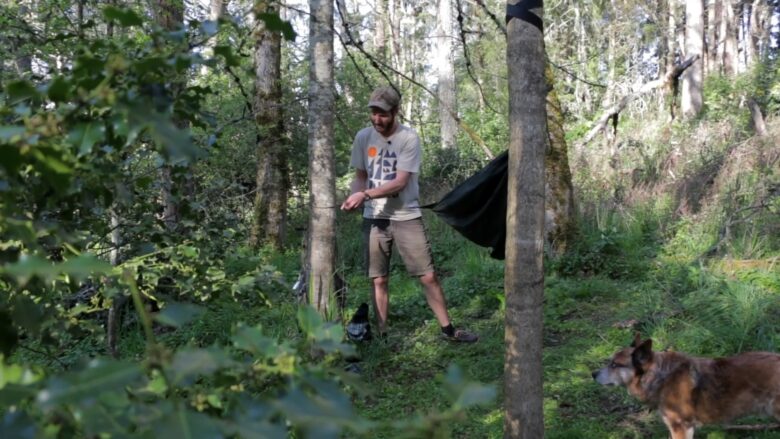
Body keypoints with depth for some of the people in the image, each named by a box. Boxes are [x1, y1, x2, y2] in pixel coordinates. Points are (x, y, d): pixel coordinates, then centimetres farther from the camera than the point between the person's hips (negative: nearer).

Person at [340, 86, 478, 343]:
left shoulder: (409, 138, -11)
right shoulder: (363, 137, 1)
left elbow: (400, 182, -17)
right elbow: (360, 176, 10)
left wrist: (365, 195, -25)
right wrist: (353, 197, -11)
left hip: (407, 217, -2)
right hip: (374, 218, 3)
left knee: (428, 276, 0)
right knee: (379, 280, 5)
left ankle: (448, 329, 12)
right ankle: (381, 335, 15)